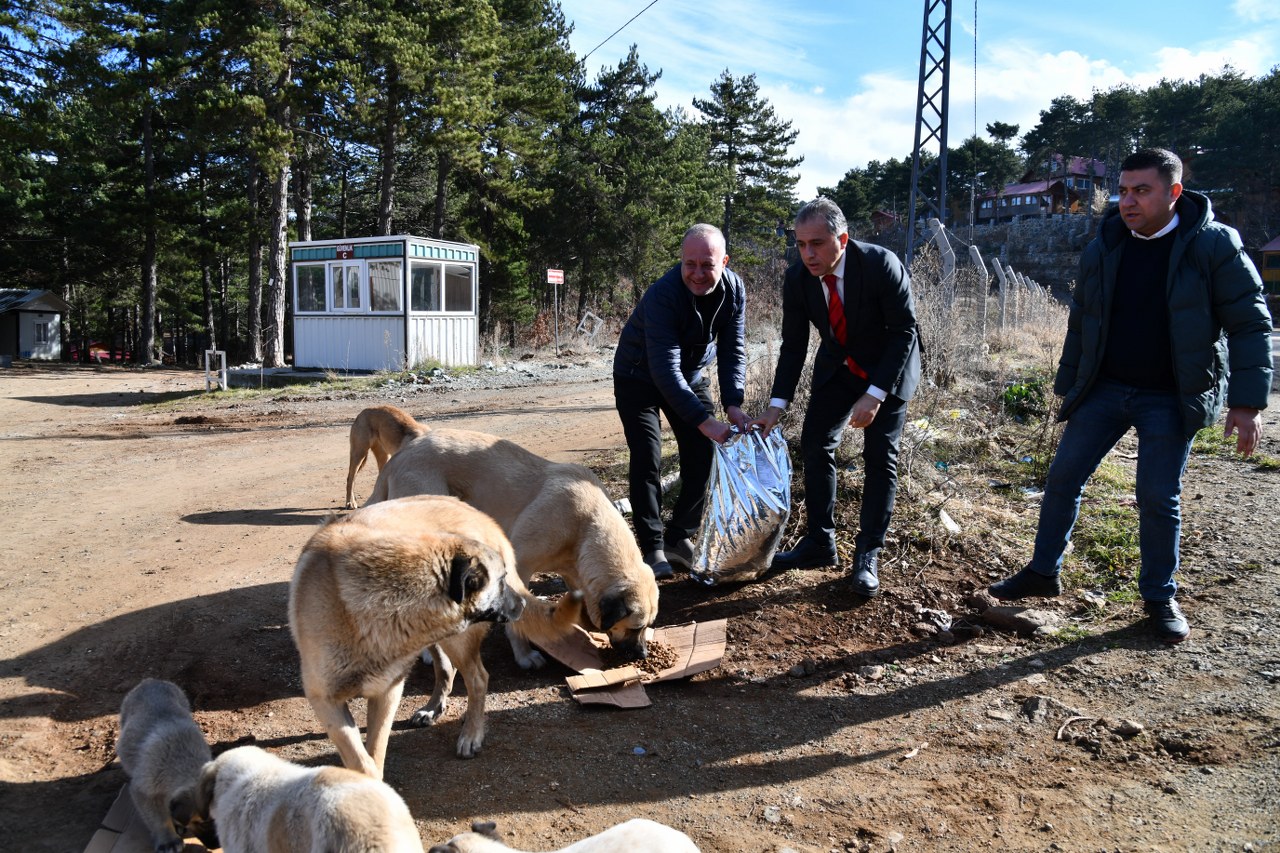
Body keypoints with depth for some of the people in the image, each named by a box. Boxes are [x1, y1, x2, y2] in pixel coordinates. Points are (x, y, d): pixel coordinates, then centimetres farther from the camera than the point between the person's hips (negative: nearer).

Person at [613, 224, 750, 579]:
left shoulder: (734, 290, -16)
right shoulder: (662, 295, -34)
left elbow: (733, 351, -13)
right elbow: (665, 369, -39)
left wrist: (733, 404, -28)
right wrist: (703, 420, -45)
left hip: (691, 376, 5)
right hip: (639, 378, -5)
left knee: (702, 456, -1)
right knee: (647, 460, -13)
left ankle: (679, 539, 13)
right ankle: (652, 549, -2)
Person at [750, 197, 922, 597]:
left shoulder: (882, 265, -29)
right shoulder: (797, 278, -17)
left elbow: (905, 331, -23)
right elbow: (793, 344, -9)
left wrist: (874, 395, -29)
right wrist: (776, 406, -17)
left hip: (889, 369, -4)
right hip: (837, 367, 4)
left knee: (880, 456, -7)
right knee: (815, 445, 0)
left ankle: (868, 556, 3)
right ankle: (819, 543, 12)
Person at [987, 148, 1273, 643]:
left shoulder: (1215, 244, -9)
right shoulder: (1103, 249, 2)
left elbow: (1250, 324, -9)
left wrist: (1247, 402, -15)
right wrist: (1067, 387, 12)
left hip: (1171, 398, -4)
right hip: (1105, 389, 4)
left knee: (1159, 497, 1)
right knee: (1063, 477, 3)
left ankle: (1160, 597, 21)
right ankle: (1044, 572, 20)